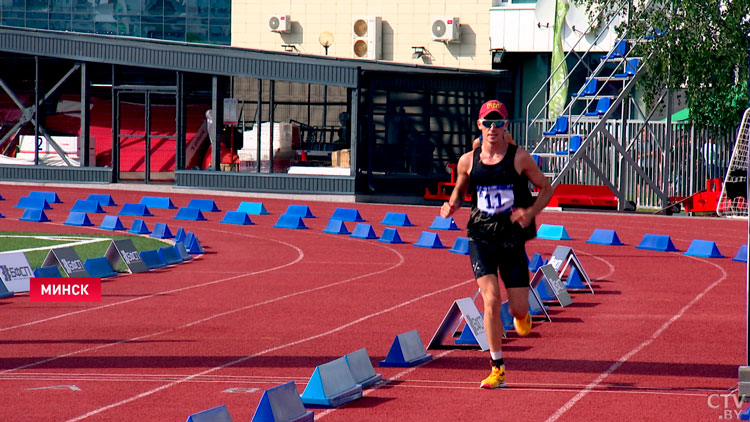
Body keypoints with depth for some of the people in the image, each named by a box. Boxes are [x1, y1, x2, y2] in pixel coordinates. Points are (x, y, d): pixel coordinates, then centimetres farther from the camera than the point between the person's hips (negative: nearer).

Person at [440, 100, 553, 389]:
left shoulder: (520, 158, -4)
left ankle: (521, 314, 40)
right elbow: (459, 191, 18)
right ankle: (497, 369, -3)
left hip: (512, 238, -1)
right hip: (481, 237, 1)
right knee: (491, 301, -13)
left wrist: (530, 212, -13)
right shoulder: (468, 161, 2)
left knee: (518, 309, -1)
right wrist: (451, 206, -5)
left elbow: (546, 188, 5)